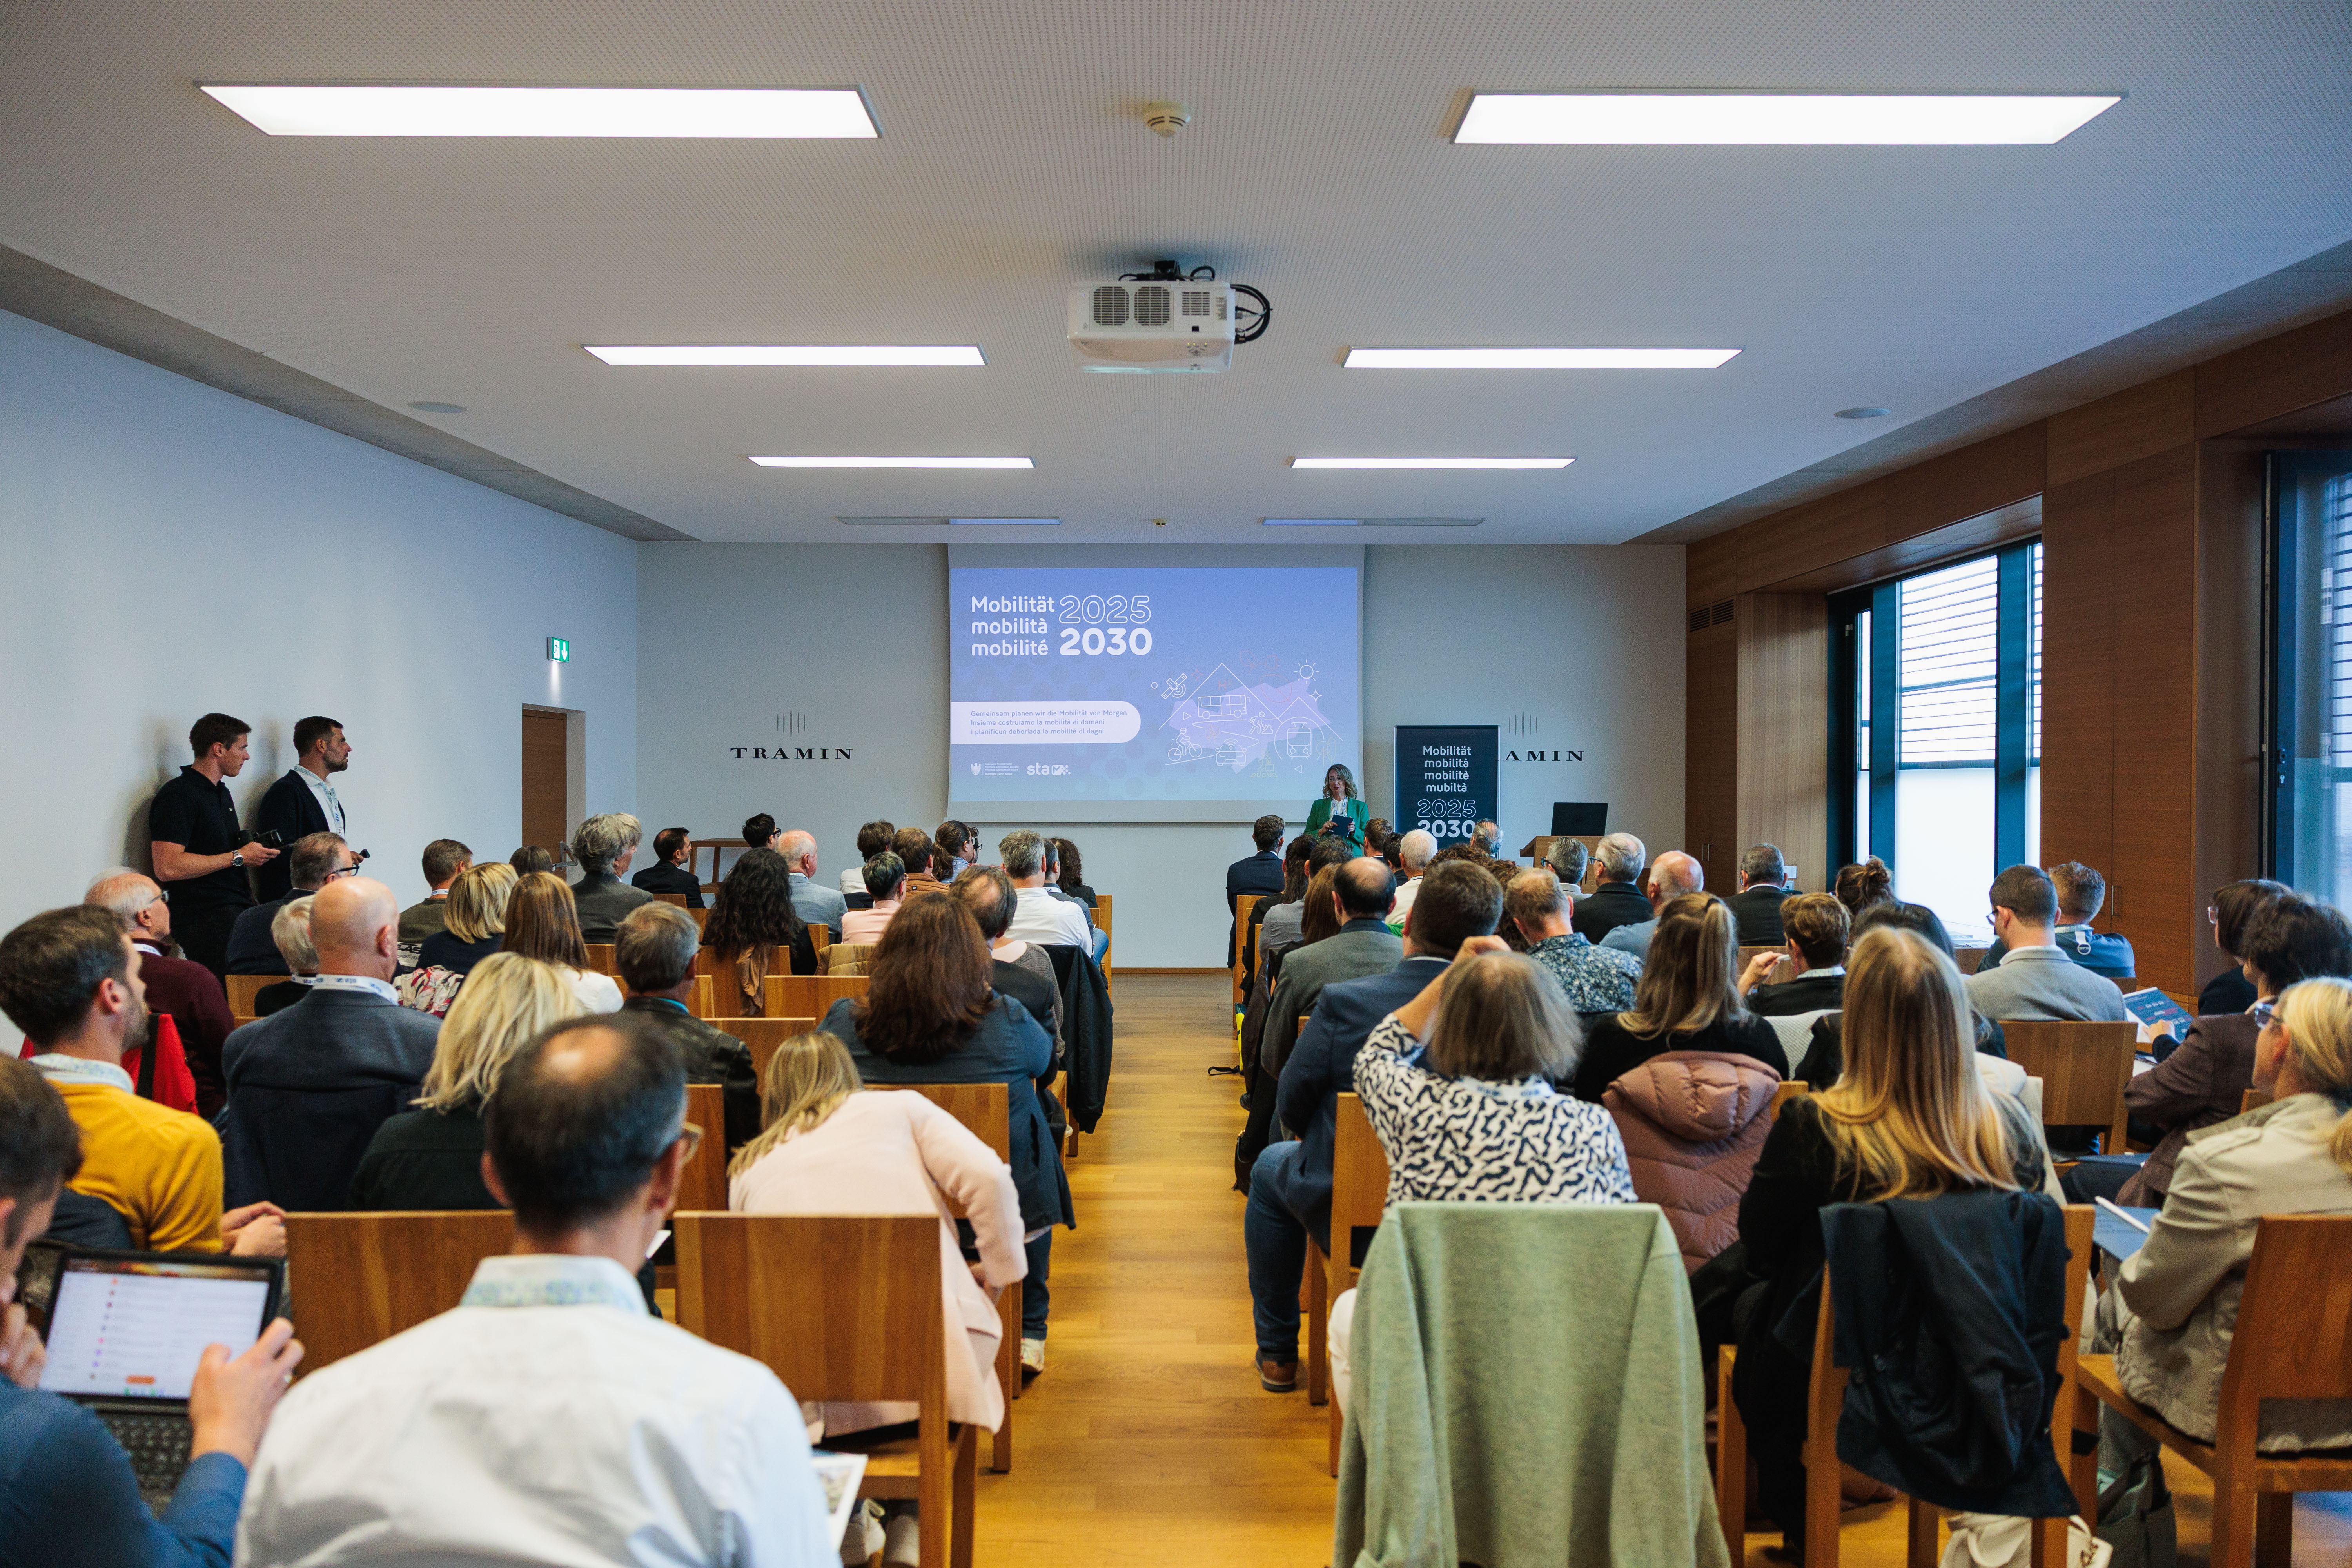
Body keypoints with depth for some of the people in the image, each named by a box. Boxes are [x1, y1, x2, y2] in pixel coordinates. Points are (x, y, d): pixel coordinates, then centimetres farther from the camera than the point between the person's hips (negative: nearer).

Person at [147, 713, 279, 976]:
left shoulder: (222, 793, 22)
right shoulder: (178, 796, -9)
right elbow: (167, 868, -20)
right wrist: (238, 857, -15)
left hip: (238, 912, 9)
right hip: (206, 921, -9)